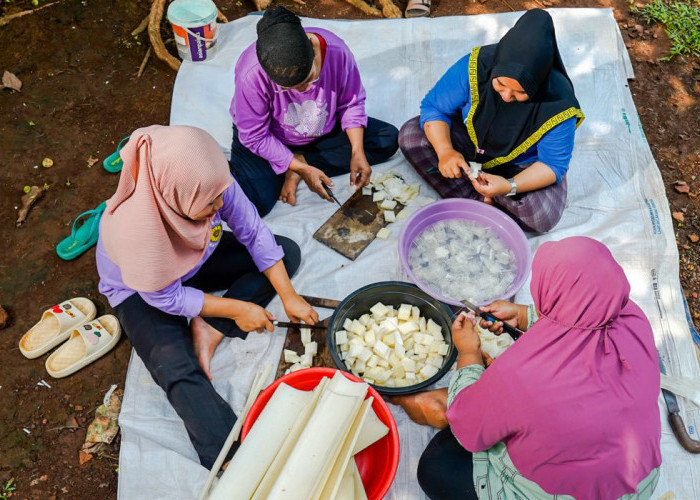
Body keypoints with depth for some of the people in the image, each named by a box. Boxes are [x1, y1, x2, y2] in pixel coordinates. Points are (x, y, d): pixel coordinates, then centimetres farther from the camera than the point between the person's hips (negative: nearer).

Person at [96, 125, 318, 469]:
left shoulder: (211, 181, -30)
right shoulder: (135, 227, -41)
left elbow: (254, 234, -15)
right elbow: (166, 299, -25)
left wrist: (288, 296, -17)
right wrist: (236, 308, -21)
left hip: (198, 260, 6)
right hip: (142, 291, -5)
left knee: (286, 252, -7)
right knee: (178, 370, -28)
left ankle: (209, 331, -11)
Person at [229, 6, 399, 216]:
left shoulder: (336, 51, -26)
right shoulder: (251, 74, -33)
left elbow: (351, 104, -9)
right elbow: (255, 137, -22)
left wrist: (357, 152, -21)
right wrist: (304, 169, -26)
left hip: (323, 132, 5)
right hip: (271, 140, -4)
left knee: (389, 139, -9)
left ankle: (301, 160, -12)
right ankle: (298, 166, 2)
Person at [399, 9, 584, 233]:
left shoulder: (558, 105, -31)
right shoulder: (474, 66, -28)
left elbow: (553, 164, -22)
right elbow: (433, 106, -17)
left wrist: (510, 186, -40)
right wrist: (445, 151, -35)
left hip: (525, 164, -2)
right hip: (470, 141, 3)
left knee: (542, 217, -30)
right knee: (410, 135, -20)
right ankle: (474, 200, -17)